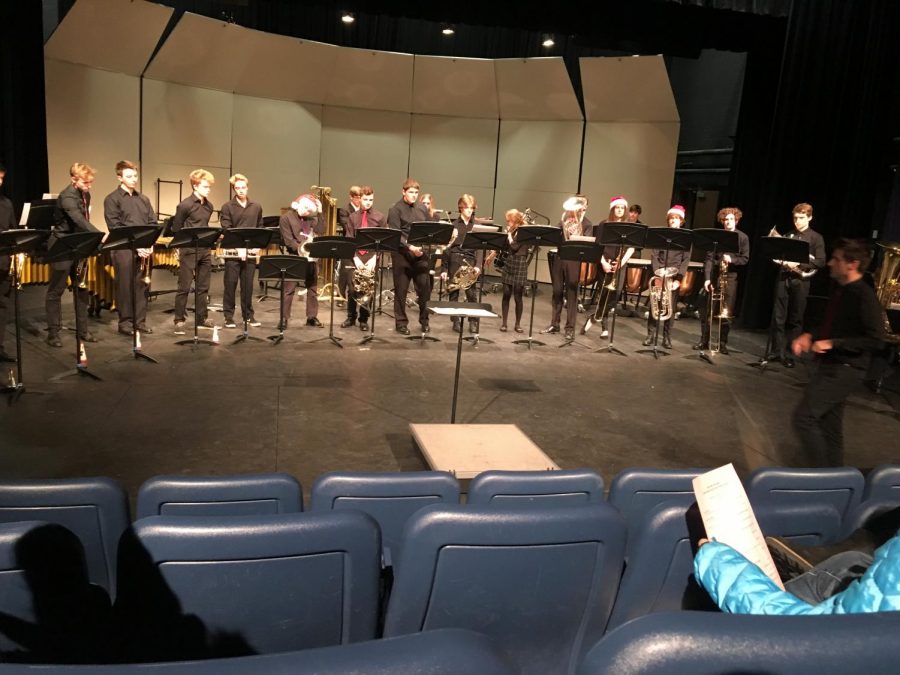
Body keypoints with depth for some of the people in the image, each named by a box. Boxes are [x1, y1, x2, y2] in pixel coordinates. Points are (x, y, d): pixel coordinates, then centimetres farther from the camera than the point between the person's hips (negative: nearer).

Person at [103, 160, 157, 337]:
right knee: (125, 286, 0)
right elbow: (115, 228, -11)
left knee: (142, 285, 8)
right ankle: (125, 322, 9)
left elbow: (152, 223, 12)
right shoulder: (112, 199, -3)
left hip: (144, 249, 5)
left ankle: (140, 321, 16)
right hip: (124, 249, -5)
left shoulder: (143, 199, 15)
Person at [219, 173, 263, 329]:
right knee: (230, 284, 2)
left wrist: (257, 245, -3)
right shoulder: (227, 207, -1)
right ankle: (229, 316, 10)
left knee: (248, 284, 8)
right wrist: (239, 247, -17)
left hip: (250, 251, 3)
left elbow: (260, 229, 13)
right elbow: (226, 230, -7)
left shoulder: (256, 207, 10)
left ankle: (248, 315, 18)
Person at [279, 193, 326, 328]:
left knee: (313, 288, 10)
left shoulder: (311, 218, 12)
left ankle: (312, 317, 19)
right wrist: (301, 250, -23)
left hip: (310, 257, 5)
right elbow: (288, 240, -12)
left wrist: (319, 213, -4)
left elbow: (321, 231, -2)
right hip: (294, 258, -5)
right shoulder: (286, 218, -4)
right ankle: (284, 318, 2)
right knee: (289, 289, -3)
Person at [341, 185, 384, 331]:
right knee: (352, 289, -2)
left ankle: (364, 320, 12)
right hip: (354, 257, 1)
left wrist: (374, 257, -11)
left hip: (371, 257, -1)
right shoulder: (353, 217, 7)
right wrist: (355, 257, -8)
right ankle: (351, 317, 16)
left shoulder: (380, 217, 2)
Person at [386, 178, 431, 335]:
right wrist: (410, 247, -24)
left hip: (421, 253, 4)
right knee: (401, 290, 3)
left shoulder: (422, 209, 12)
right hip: (402, 254, -4)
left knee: (424, 287, 5)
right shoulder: (395, 210, -4)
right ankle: (401, 322, 14)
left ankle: (424, 320, 20)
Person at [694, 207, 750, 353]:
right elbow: (709, 258, 0)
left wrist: (731, 259, -20)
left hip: (731, 277, -1)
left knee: (727, 312, 1)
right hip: (714, 276, 1)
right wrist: (707, 277, -8)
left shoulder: (743, 238, 3)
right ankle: (704, 341, 15)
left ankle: (722, 343, 11)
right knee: (706, 310, 4)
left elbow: (745, 259, -1)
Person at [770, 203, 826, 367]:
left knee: (795, 320, 2)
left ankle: (788, 354, 6)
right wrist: (783, 260, -4)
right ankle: (777, 351, 9)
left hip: (800, 281, -3)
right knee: (778, 317, 2)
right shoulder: (788, 236, 13)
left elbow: (820, 262, -7)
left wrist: (799, 263, -17)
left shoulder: (816, 238, 2)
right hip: (783, 278, 3)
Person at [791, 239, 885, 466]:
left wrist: (833, 343, -22)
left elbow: (875, 339, -21)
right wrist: (809, 336, 4)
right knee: (829, 426, 15)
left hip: (844, 370, -9)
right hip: (827, 365, 9)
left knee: (804, 417, -13)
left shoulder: (864, 296, -17)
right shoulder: (838, 290, 8)